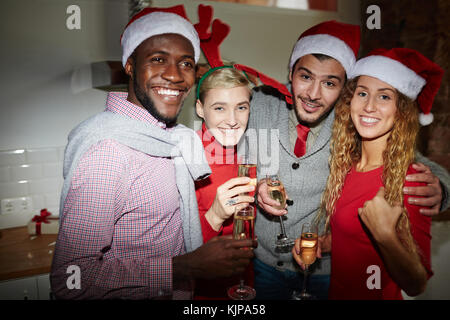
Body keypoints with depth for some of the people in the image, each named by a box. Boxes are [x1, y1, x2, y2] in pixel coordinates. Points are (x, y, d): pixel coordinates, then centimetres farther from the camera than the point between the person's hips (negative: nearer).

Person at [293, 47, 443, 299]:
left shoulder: (410, 180, -23)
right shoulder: (346, 165, -6)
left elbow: (415, 285, -21)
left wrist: (385, 235, -35)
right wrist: (319, 244, -7)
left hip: (373, 295, -5)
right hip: (336, 290, 5)